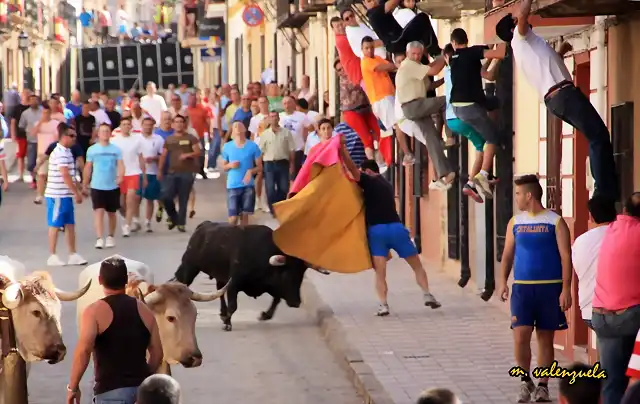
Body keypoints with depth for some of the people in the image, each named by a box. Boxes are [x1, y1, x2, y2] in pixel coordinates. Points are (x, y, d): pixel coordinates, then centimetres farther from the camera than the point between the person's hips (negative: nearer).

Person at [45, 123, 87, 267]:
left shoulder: (66, 152, 12)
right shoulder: (60, 153, -17)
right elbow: (65, 176, -21)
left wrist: (76, 192, 17)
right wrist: (76, 193, -18)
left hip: (66, 195, 9)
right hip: (57, 195, -9)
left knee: (70, 225, 10)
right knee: (55, 225, -1)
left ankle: (73, 255, 15)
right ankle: (52, 256, 5)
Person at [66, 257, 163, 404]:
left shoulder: (95, 311, -7)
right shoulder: (144, 310, 9)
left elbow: (83, 350, -20)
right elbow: (157, 352, 12)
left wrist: (73, 386, -12)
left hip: (111, 390, -5)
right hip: (143, 389, 5)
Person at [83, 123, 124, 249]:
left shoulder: (116, 149, 0)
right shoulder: (92, 150, 1)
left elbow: (120, 164, -8)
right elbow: (88, 168, 7)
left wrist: (120, 176, -28)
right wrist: (85, 185, 8)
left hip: (113, 186, 1)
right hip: (97, 186, -1)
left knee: (111, 213, 12)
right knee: (99, 211, -12)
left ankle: (110, 237, 28)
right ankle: (99, 239, -17)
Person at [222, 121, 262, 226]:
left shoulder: (253, 146, -1)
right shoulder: (227, 147, 3)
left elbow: (259, 167, 3)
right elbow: (224, 167, 11)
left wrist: (250, 171, -17)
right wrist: (230, 165, -11)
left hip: (248, 185, 0)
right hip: (232, 186, 0)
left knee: (244, 214, 5)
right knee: (233, 217, -7)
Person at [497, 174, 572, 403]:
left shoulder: (555, 222, -4)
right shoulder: (515, 222, 9)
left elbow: (565, 257, -5)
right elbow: (508, 254, 11)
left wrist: (566, 289, -12)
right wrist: (502, 282, -2)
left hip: (550, 288, -3)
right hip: (522, 288, 3)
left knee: (545, 338, 5)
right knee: (520, 336, -7)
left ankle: (542, 386, 15)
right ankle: (526, 381, 9)